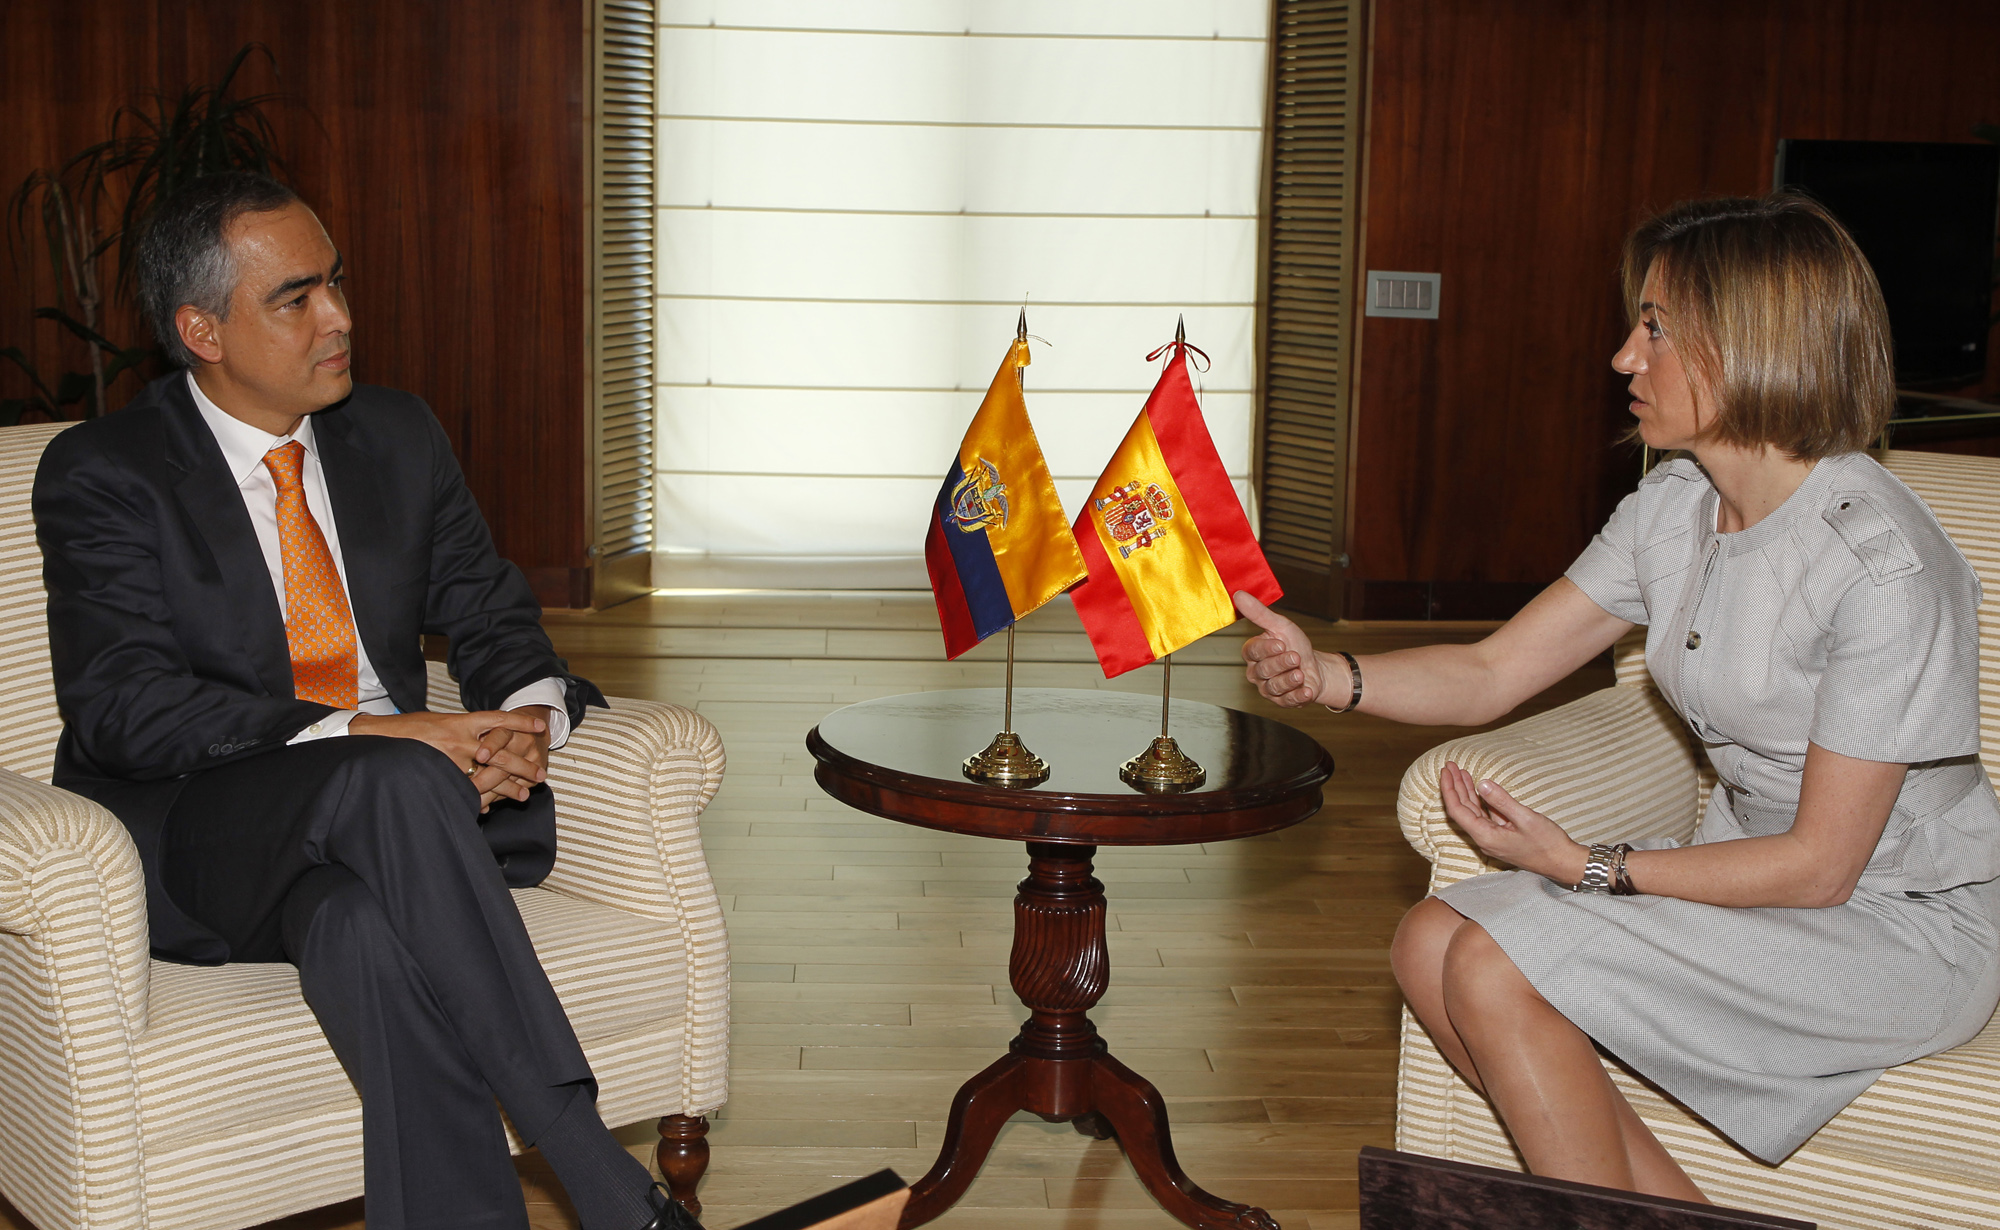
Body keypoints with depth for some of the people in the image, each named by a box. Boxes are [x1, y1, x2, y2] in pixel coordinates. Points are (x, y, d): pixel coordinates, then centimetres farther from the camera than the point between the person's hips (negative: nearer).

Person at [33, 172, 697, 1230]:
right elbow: (123, 708, -15)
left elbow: (491, 614, 12)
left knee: (366, 929, -36)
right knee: (398, 782, -37)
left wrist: (523, 716, -14)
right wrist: (367, 738, -26)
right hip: (186, 840, -4)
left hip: (368, 824, 4)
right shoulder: (100, 474, -4)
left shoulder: (400, 437, 12)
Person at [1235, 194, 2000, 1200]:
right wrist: (1324, 676, -15)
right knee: (1430, 944, -7)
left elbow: (1820, 865, -21)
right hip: (1756, 872, 8)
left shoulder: (1881, 565, -24)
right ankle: (1675, 1212, -2)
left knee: (1497, 970, -21)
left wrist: (1588, 868, -20)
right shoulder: (1673, 510, 0)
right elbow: (1492, 673, 2)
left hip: (1900, 923, -8)